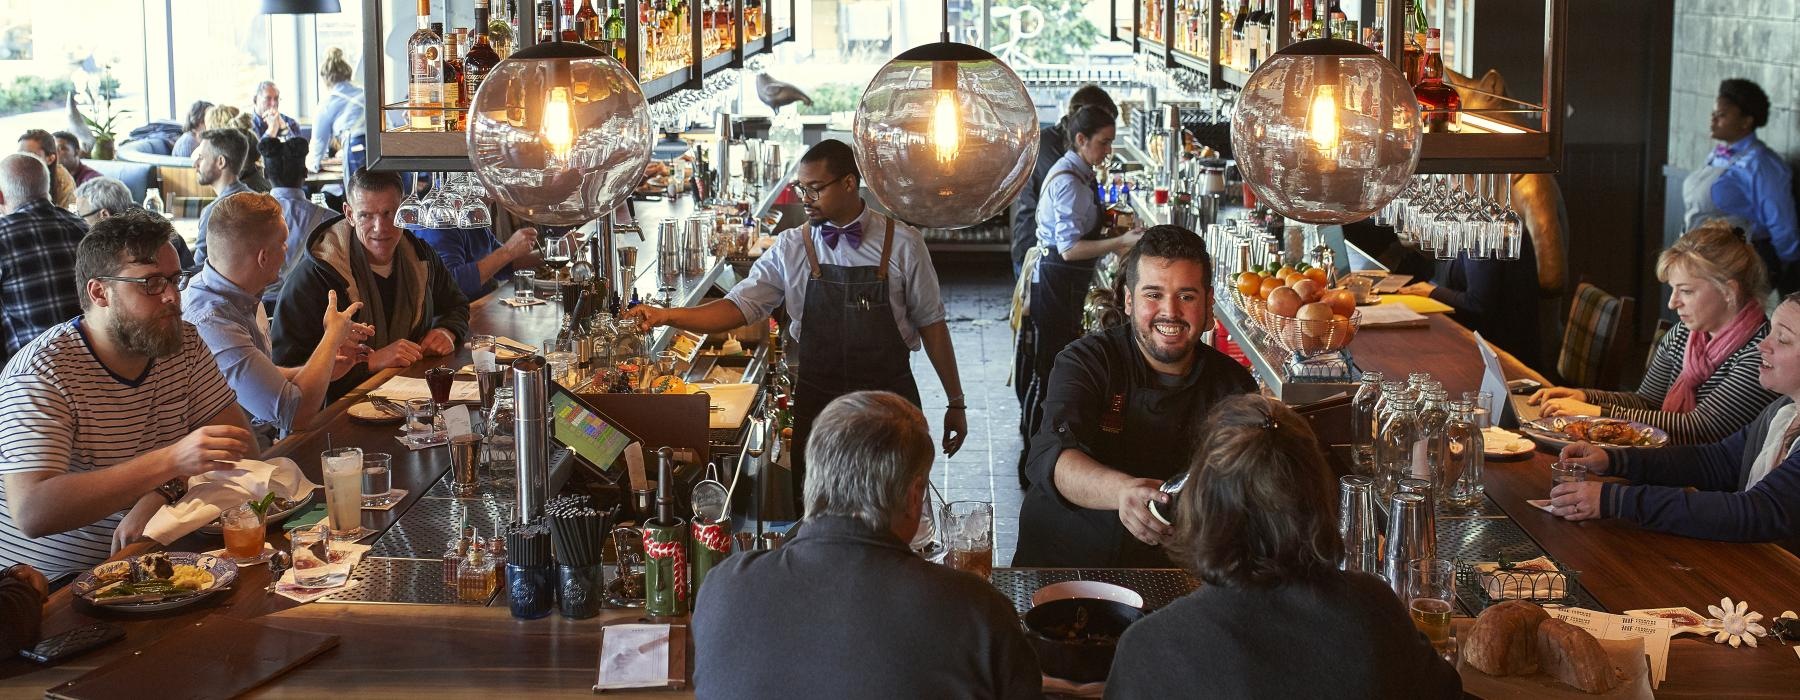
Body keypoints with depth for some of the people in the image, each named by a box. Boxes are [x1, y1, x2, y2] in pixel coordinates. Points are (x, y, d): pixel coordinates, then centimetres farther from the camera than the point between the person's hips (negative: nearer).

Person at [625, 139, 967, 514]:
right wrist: (666, 316, -16)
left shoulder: (902, 243, -3)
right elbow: (740, 305, -2)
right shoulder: (791, 249, 1)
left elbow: (931, 322, 1)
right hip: (817, 401, 1)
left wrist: (956, 402, 2)